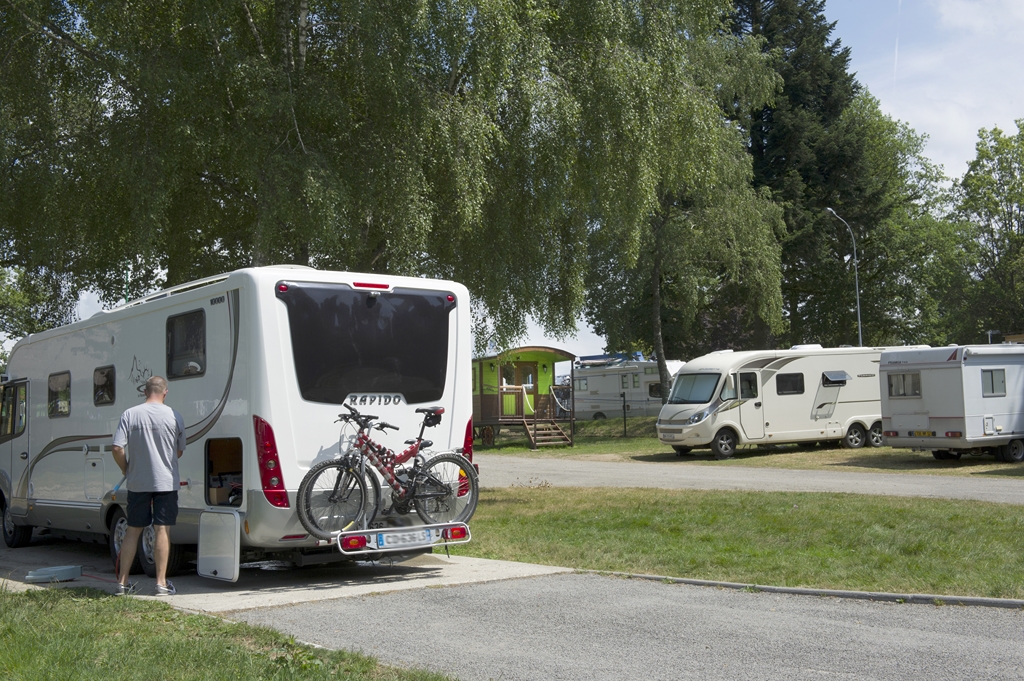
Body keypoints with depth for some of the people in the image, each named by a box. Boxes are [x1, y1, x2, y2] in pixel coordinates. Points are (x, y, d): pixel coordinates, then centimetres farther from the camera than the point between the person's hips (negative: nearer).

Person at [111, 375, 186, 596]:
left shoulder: (130, 414, -4)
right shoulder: (174, 417, -3)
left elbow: (117, 448, -9)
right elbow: (179, 451, 6)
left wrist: (125, 469, 8)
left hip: (137, 483, 2)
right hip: (165, 482, -1)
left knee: (133, 530, 11)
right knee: (162, 531, 2)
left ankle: (123, 582, 16)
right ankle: (161, 583, 3)